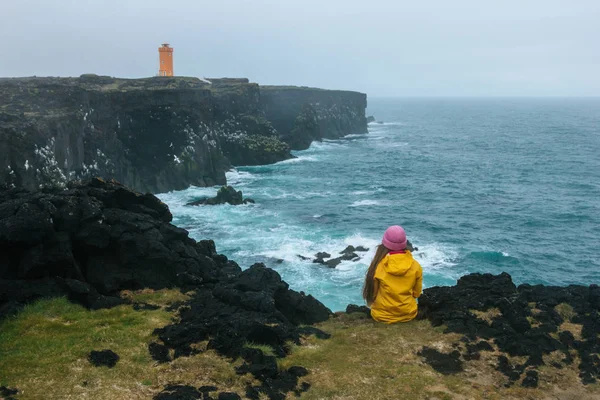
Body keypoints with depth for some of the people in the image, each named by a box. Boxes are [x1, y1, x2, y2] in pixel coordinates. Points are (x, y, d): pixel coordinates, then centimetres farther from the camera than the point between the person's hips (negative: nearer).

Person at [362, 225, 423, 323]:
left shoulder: (378, 265, -19)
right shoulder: (416, 266, -13)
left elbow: (372, 293, -5)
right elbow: (416, 293, 1)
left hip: (382, 316, -1)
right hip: (408, 314, 2)